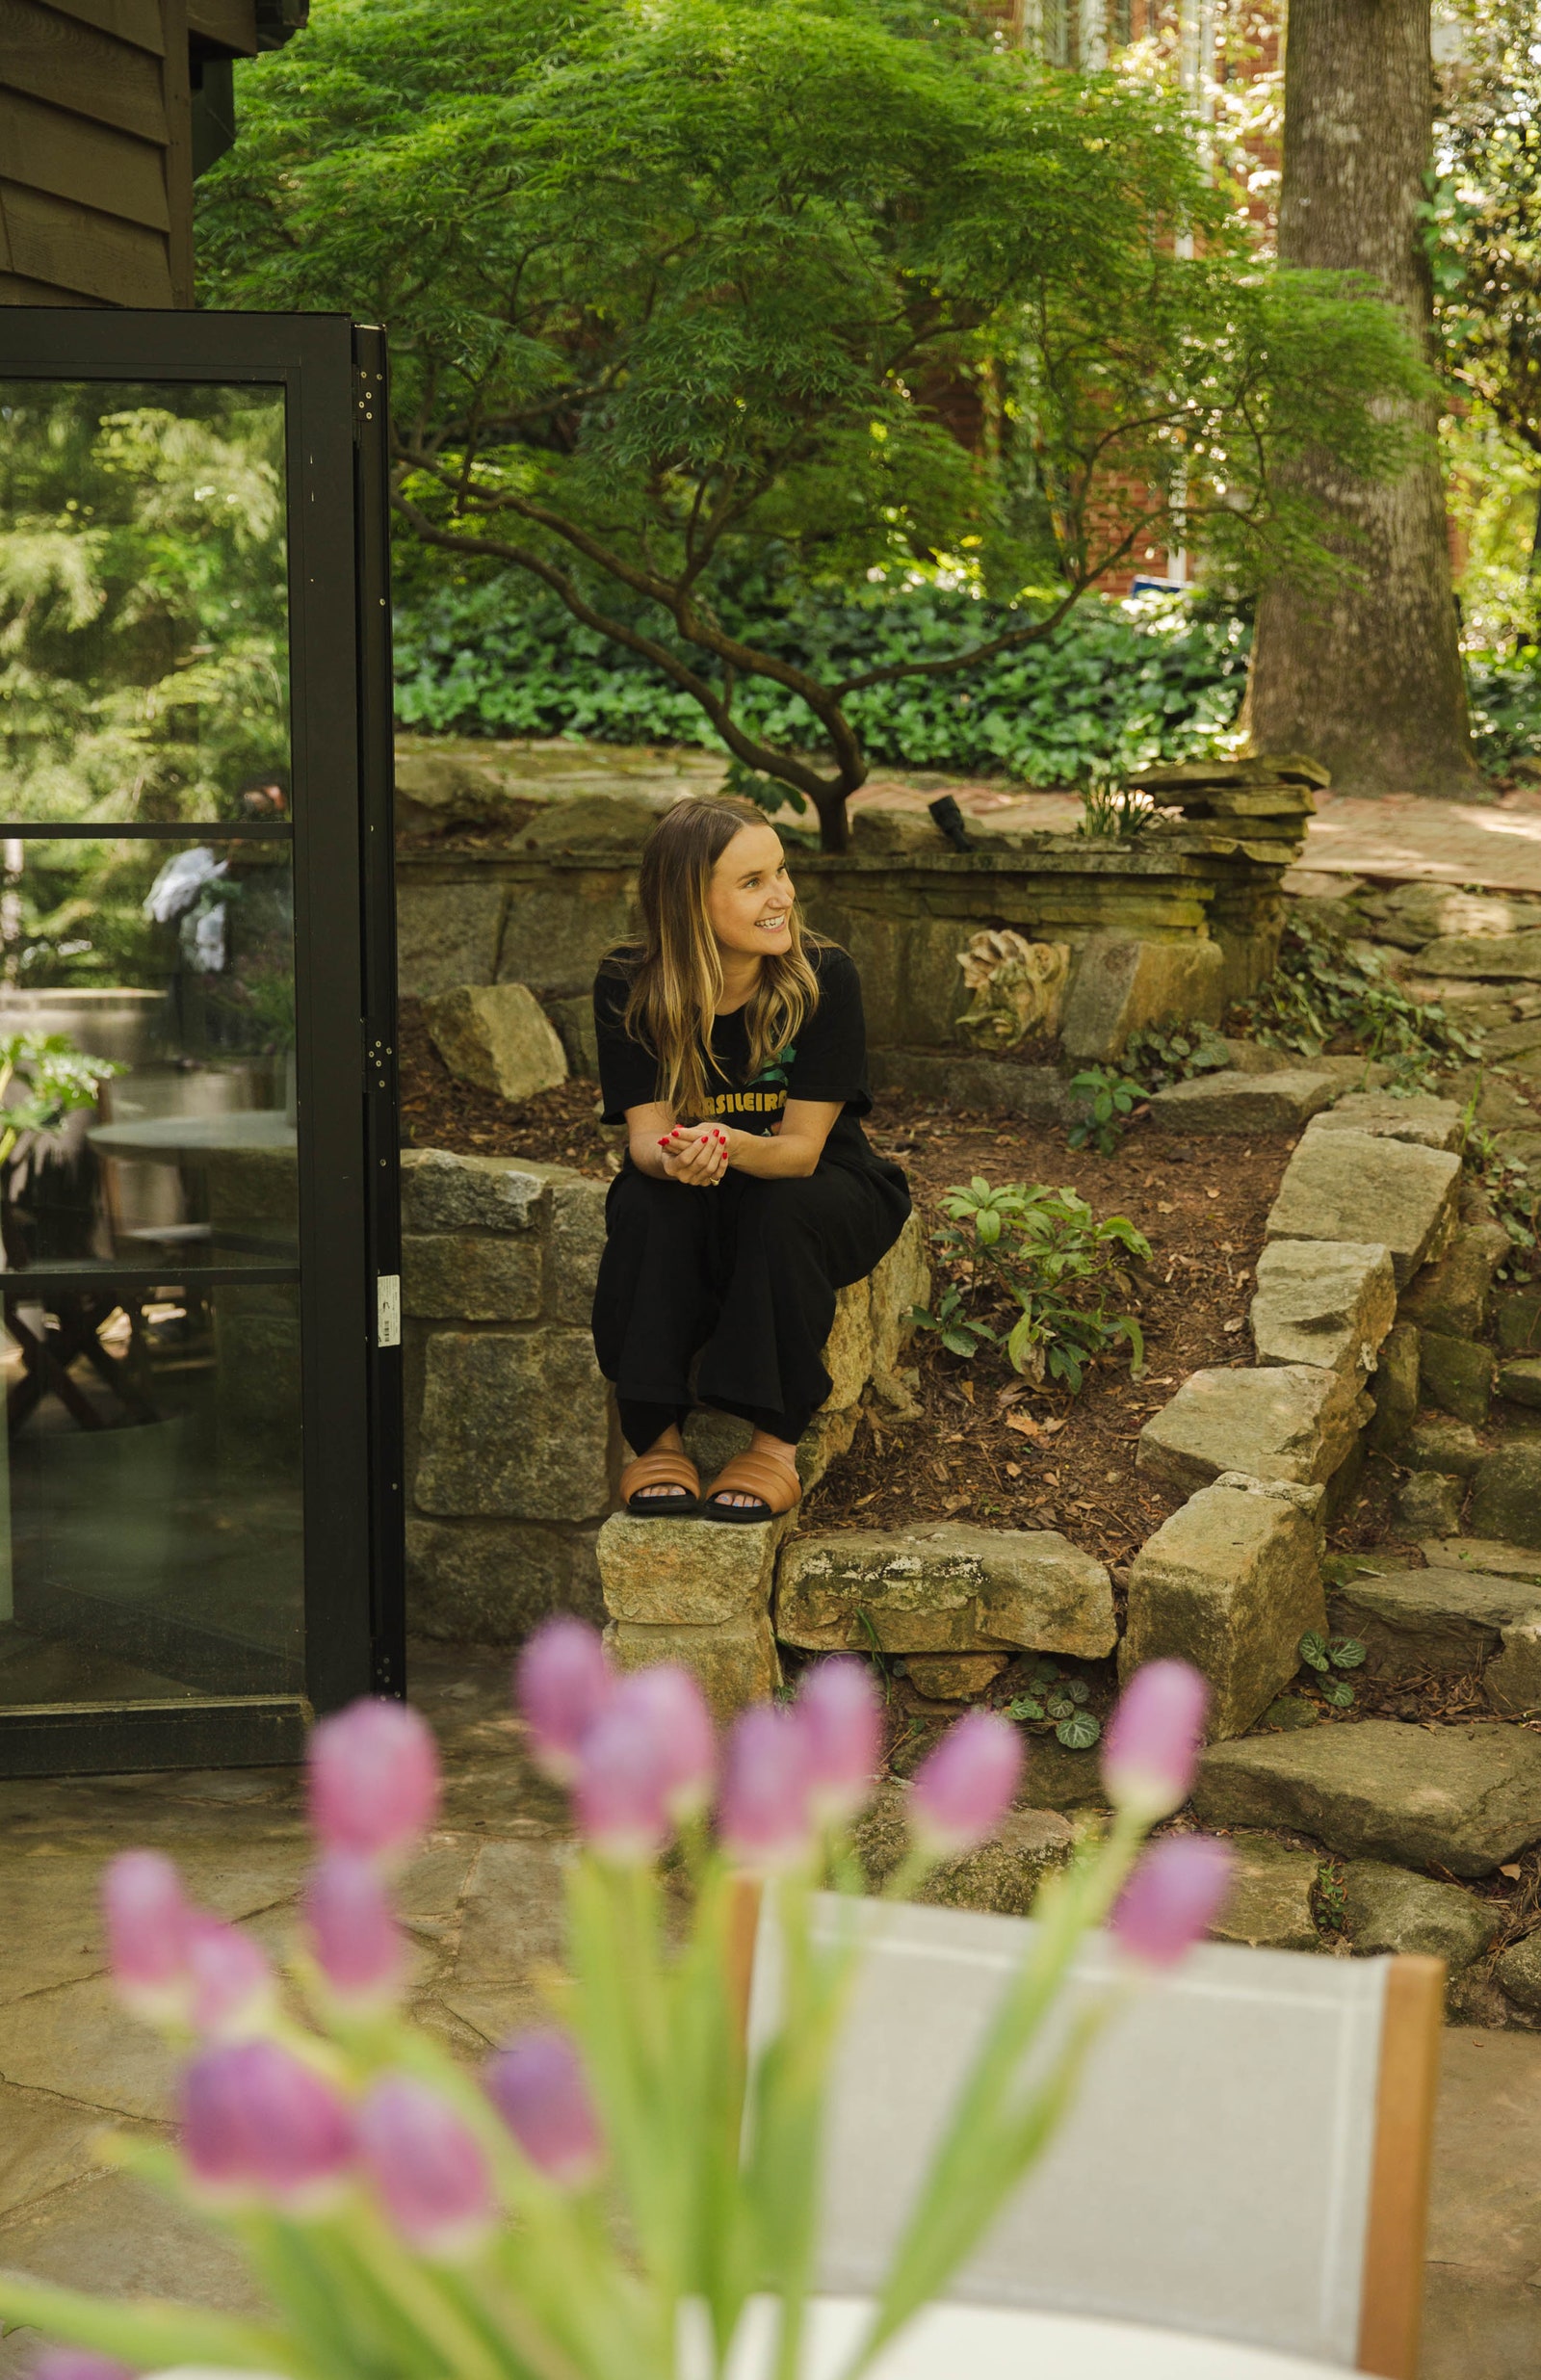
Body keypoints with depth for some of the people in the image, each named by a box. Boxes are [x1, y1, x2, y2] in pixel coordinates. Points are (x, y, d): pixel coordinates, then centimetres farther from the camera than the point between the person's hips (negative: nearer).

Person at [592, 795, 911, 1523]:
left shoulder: (824, 977, -20)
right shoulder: (628, 989, -14)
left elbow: (800, 1149, -22)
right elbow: (646, 1135, -18)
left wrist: (730, 1146, -45)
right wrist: (678, 1156, -43)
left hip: (820, 1194, -1)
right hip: (696, 1214, 1)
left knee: (783, 1210, -34)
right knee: (648, 1205, -31)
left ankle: (775, 1440, -23)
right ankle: (657, 1436, -22)